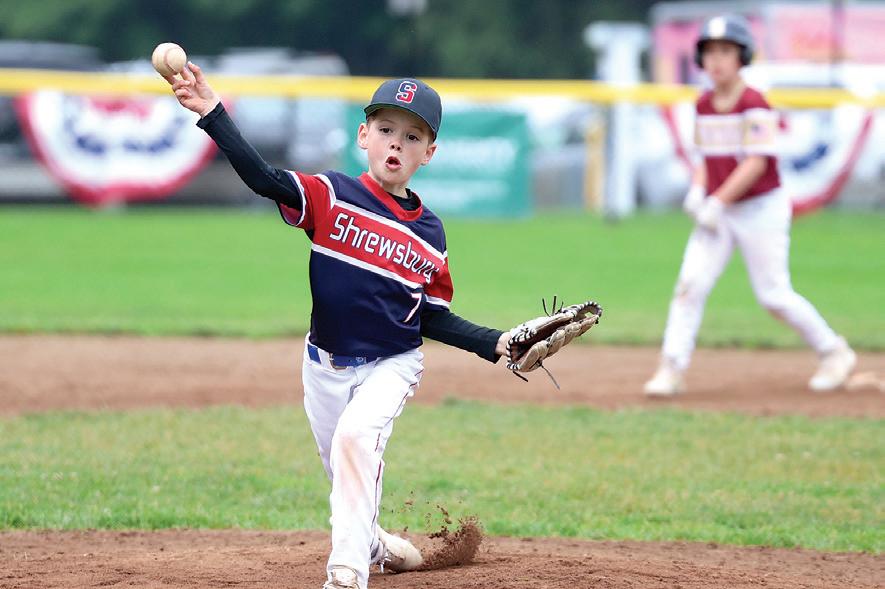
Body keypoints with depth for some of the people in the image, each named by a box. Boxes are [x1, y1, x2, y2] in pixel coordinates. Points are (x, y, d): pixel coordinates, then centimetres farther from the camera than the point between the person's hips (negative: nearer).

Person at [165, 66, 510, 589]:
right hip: (326, 365, 2)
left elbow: (436, 320, 5)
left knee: (355, 436, -28)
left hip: (392, 365, -1)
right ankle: (372, 543, 44)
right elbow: (263, 178, -25)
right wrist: (213, 115, -38)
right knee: (348, 473, 12)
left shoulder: (429, 233, -2)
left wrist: (495, 342, -9)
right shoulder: (330, 197, -9)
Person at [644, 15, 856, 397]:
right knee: (691, 283, -8)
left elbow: (756, 163, -20)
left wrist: (718, 202, -22)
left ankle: (834, 352, 17)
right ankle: (671, 370, -9)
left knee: (774, 296, -2)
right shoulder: (704, 106, 7)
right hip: (716, 212, 6)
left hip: (761, 209, -6)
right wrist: (697, 189, -1)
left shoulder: (754, 106, -14)